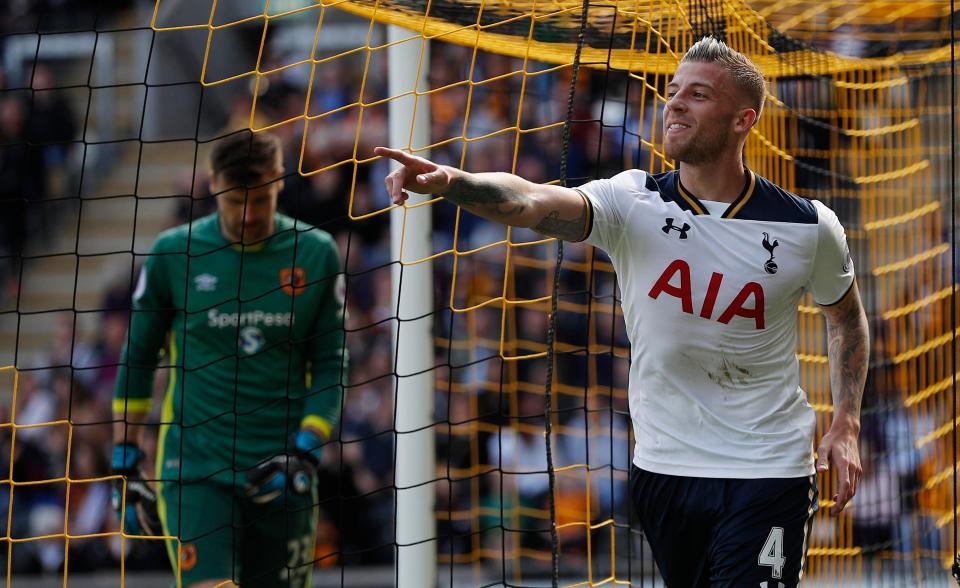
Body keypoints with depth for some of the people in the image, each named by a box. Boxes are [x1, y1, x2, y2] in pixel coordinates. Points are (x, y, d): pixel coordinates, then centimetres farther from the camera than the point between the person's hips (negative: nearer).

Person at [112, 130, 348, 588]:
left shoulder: (316, 254, 2)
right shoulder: (173, 254, -1)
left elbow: (330, 366, 5)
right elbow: (137, 359, 8)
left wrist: (305, 453, -8)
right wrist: (125, 466, 8)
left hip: (280, 477, 2)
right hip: (194, 468, -2)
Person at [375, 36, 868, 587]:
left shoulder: (809, 228, -7)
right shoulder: (634, 204, -8)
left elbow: (846, 313, 13)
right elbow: (531, 201, -28)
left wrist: (846, 423, 3)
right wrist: (449, 181, -47)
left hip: (767, 476, -2)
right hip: (663, 470, 2)